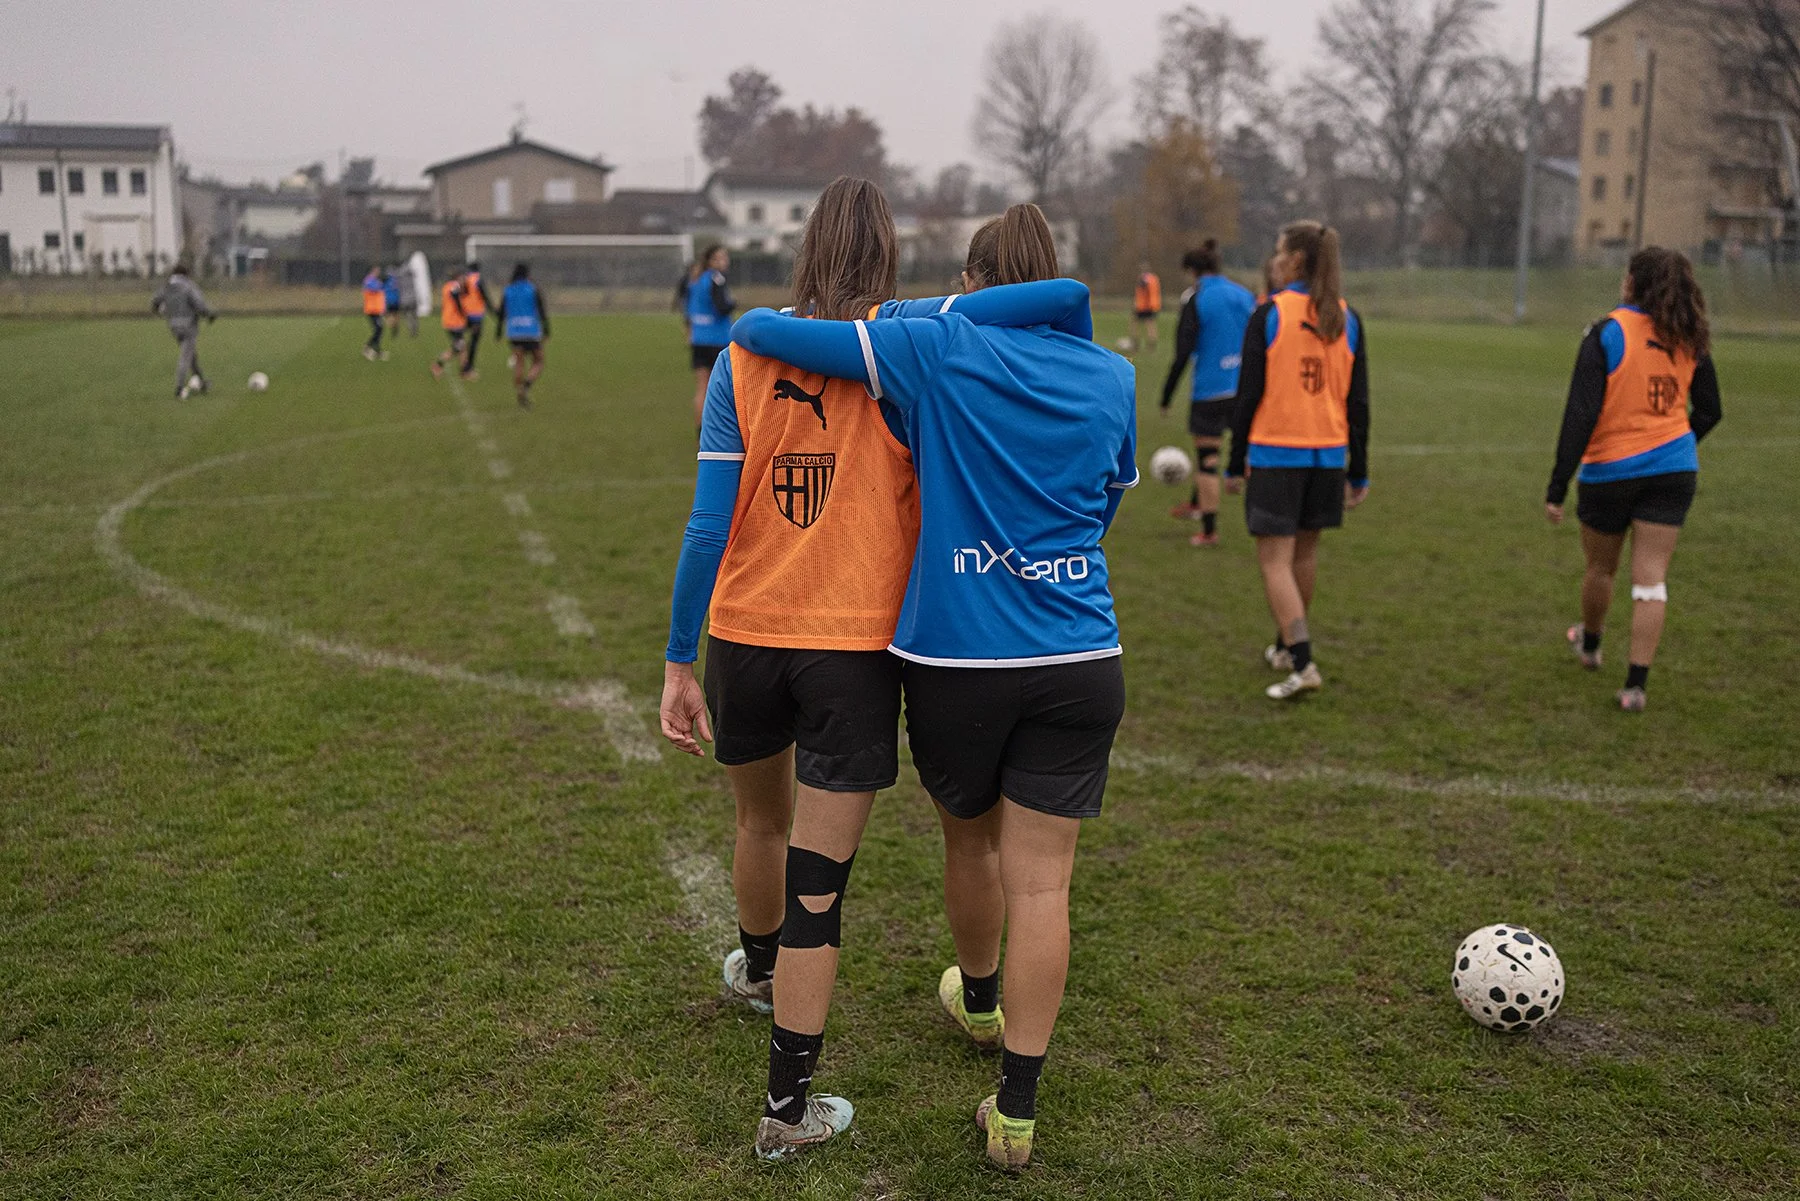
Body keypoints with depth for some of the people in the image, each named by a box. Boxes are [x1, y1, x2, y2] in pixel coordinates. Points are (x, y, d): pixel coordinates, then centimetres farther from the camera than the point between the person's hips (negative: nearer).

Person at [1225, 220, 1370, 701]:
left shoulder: (1269, 314, -9)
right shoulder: (1347, 319, 4)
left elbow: (1249, 394, -9)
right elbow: (1358, 401, 6)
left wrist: (1236, 462, -1)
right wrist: (1358, 472, 12)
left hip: (1275, 453, -5)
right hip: (1328, 454, 5)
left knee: (1274, 558, -2)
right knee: (1305, 551, 18)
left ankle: (1303, 665, -12)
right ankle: (1286, 646, 34)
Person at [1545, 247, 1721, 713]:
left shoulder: (1607, 333, -12)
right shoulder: (1690, 339, 3)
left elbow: (1581, 413, -16)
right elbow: (1709, 410, 12)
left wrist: (1558, 486, -14)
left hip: (1610, 469, -3)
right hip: (1673, 469, 3)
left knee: (1600, 569, 18)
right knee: (1651, 578, 2)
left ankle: (1589, 643, 42)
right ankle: (1636, 684, -2)